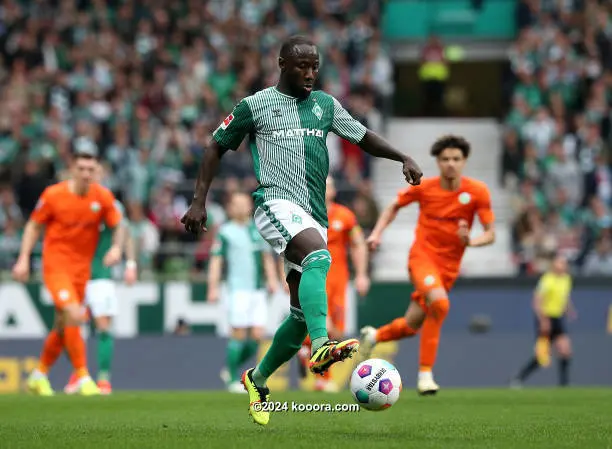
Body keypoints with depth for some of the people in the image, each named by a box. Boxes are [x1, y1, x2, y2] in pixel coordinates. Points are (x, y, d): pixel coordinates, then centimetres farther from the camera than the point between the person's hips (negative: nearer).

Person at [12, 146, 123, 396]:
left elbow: (117, 226, 8)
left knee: (63, 326, 11)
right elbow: (34, 226, 1)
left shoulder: (103, 197, -3)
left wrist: (116, 248, -12)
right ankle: (83, 378, -15)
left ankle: (39, 376, 30)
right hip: (56, 264, -4)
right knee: (74, 316, -21)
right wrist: (24, 259, -4)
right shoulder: (53, 195, -10)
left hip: (82, 268, 4)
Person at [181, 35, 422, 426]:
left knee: (302, 314, 4)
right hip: (277, 204, -6)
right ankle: (322, 346, -54)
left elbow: (363, 137, 22)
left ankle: (258, 379, 25)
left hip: (315, 215, 6)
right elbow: (217, 148, 11)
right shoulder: (255, 106, 4)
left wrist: (403, 158, 6)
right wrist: (199, 201, 4)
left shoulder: (326, 105, 16)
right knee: (318, 256, -37)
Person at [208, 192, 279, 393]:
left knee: (257, 335, -1)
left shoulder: (258, 230, 15)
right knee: (239, 335, -7)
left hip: (258, 290, 5)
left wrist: (272, 279, 10)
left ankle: (231, 369, 18)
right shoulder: (225, 232, 0)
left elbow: (267, 257, 22)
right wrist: (213, 288, -9)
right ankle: (233, 379, 4)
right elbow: (216, 261, -2)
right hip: (238, 289, -5)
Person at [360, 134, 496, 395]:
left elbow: (490, 234, -5)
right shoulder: (424, 187, -5)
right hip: (422, 256, -3)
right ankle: (425, 373, -24)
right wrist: (377, 232, 0)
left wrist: (470, 241, -25)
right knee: (439, 303, -32)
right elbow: (394, 206, 13)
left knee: (411, 326, 8)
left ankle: (374, 336, 43)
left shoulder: (477, 192, -7)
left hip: (448, 266, 3)